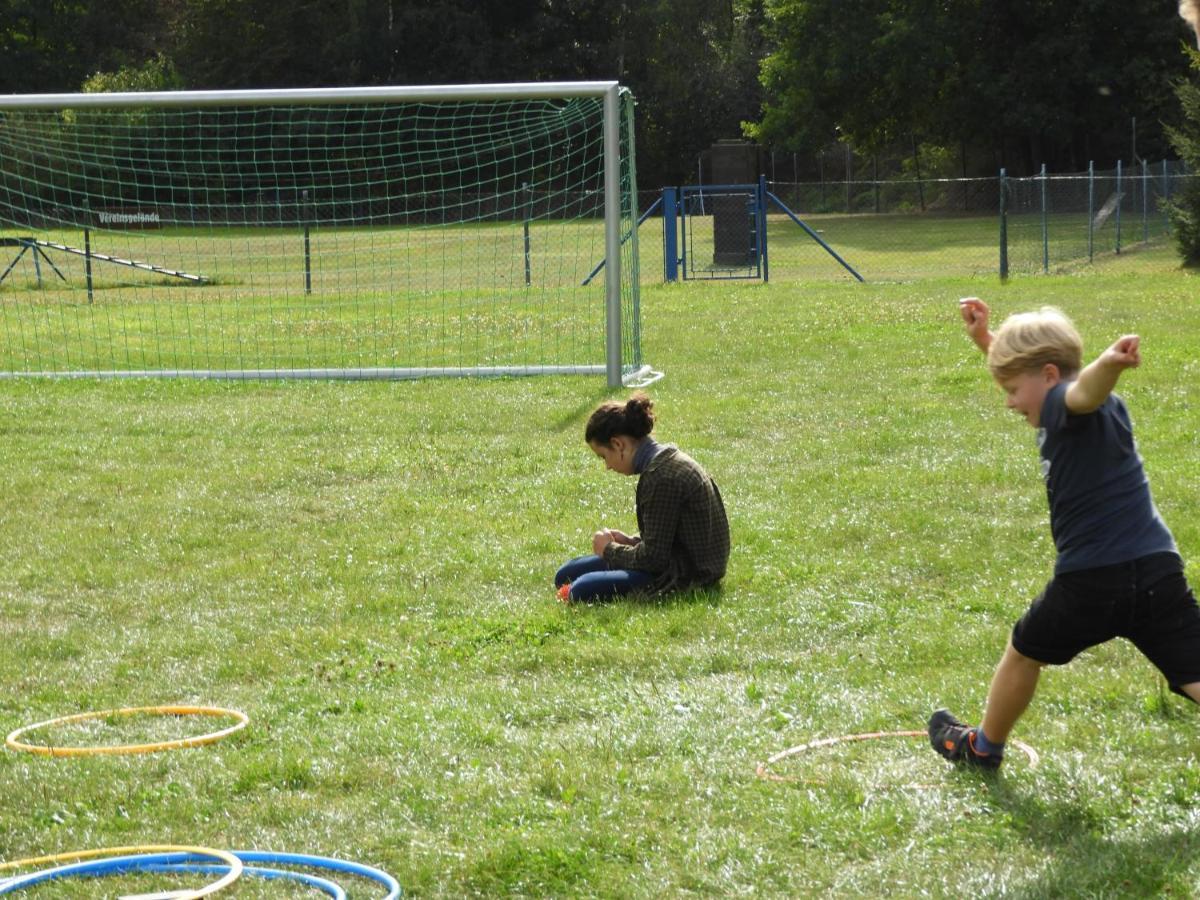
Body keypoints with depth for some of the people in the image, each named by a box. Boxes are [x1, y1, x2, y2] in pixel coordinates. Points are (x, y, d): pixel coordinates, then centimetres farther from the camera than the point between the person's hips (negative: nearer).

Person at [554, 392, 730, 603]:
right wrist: (630, 541, 6)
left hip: (687, 577, -11)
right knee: (566, 576, 13)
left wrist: (609, 550, -3)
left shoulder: (661, 476, -22)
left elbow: (653, 558, -20)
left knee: (582, 590, -27)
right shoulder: (668, 460, 9)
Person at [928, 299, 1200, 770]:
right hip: (1160, 572, 7)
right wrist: (984, 339, 28)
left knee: (1023, 653, 21)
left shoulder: (1068, 404, -9)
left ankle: (983, 747, 42)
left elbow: (1084, 391, -37)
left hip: (1092, 580, -7)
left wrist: (1109, 363, -58)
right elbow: (1024, 364, 38)